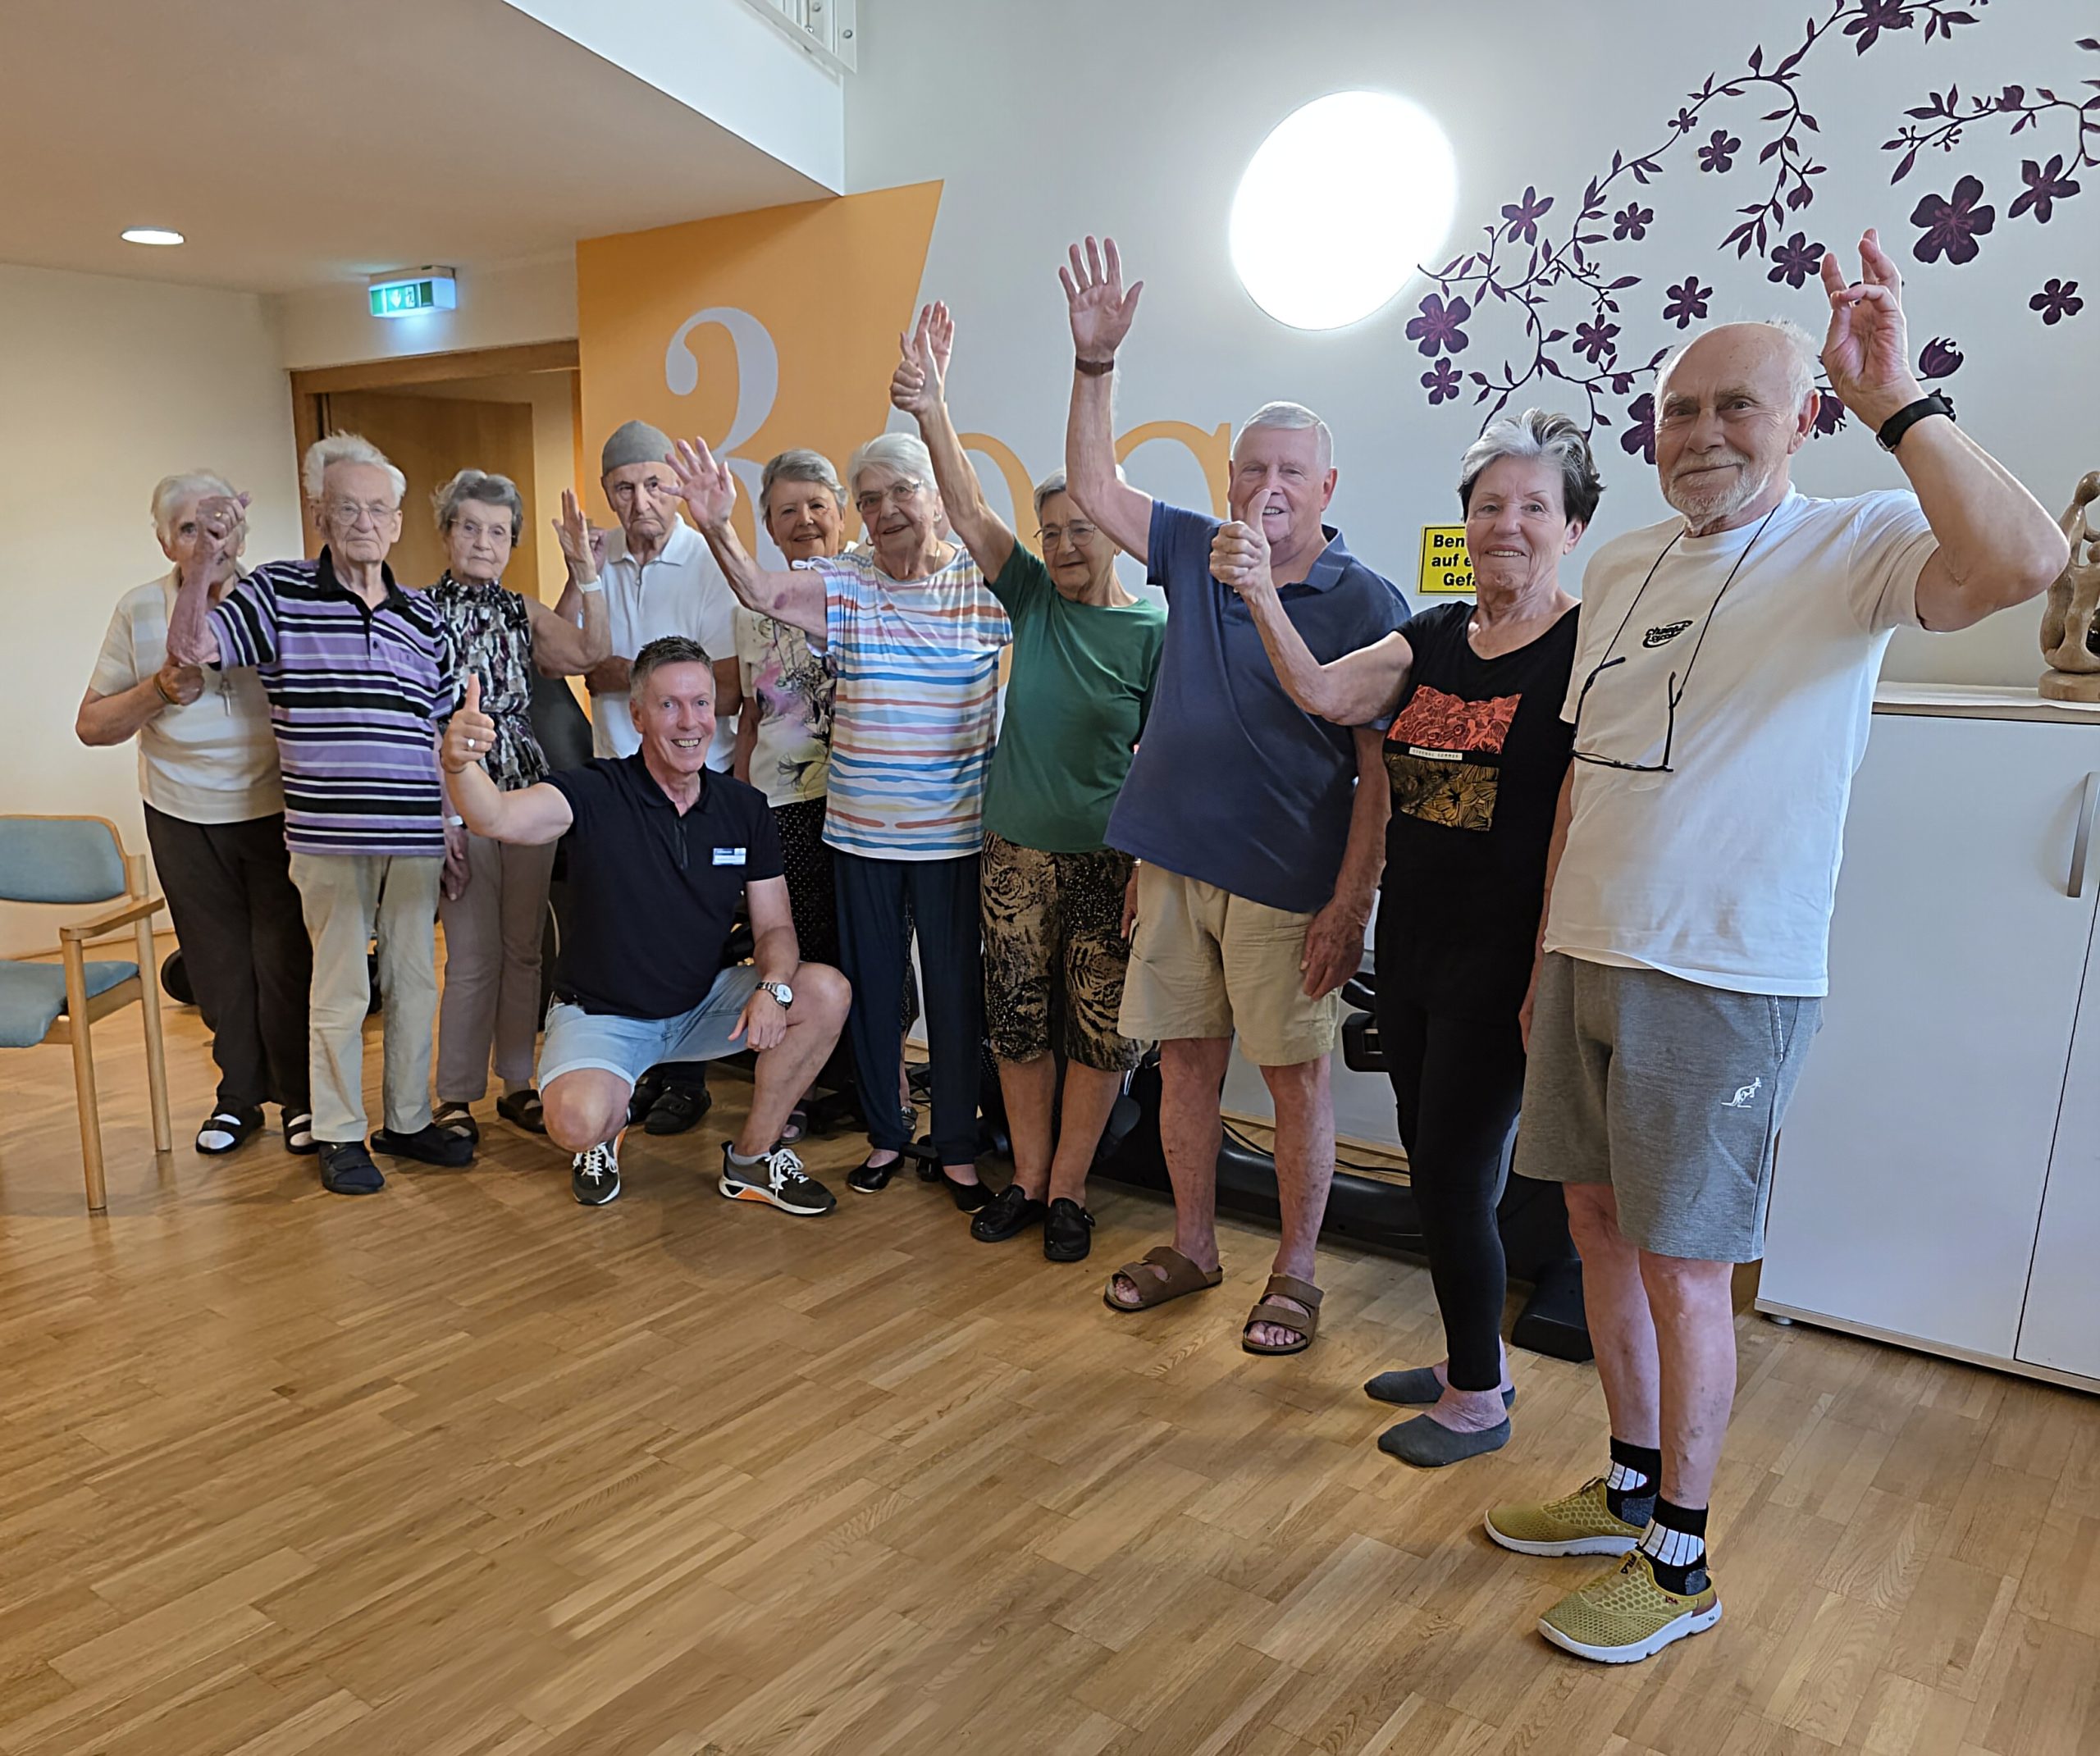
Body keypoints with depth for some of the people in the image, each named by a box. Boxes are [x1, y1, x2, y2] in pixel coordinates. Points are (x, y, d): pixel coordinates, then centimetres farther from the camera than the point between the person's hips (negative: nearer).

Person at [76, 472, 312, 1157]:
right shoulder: (139, 609, -1)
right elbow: (91, 725, -1)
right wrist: (158, 691, -16)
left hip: (275, 810, -2)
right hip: (184, 818, 2)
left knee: (287, 958, 1)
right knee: (217, 963, 11)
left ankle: (300, 1096, 18)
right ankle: (240, 1094, 27)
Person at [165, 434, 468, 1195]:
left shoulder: (426, 619, 10)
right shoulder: (278, 593, 1)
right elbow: (190, 649, -8)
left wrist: (457, 831, 11)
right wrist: (204, 559, -20)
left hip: (415, 837, 3)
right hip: (329, 838, -3)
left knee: (415, 980, 12)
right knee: (340, 988, 4)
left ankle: (407, 1119, 28)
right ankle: (339, 1134, 19)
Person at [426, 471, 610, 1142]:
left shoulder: (524, 614, 8)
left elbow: (592, 653, -11)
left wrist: (585, 568, -16)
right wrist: (440, 817, -11)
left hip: (528, 790, 4)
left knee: (524, 948, 9)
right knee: (473, 956, -1)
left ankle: (518, 1084, 22)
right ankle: (456, 1098, 13)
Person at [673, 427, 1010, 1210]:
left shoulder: (987, 581, -3)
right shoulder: (843, 581, 2)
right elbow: (759, 591, -9)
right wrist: (718, 530, -25)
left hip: (952, 828, -2)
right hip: (859, 824, 3)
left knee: (956, 989, 6)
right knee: (868, 984, 14)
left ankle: (957, 1146, 23)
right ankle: (883, 1134, 32)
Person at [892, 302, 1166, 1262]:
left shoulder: (1154, 633, -6)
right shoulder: (1035, 600, 4)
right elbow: (969, 513, -6)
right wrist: (931, 410, -19)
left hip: (1109, 858, -3)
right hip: (1015, 850, 4)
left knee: (1099, 1028, 4)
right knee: (1018, 1017, 10)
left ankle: (1067, 1189, 21)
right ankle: (1027, 1177, 26)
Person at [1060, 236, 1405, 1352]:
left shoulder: (1369, 605, -6)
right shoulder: (1194, 553, 7)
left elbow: (1379, 771, -9)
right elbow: (1091, 488, 8)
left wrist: (1351, 903, -15)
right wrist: (1095, 361, -2)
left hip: (1290, 884, -4)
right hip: (1174, 864, 5)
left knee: (1296, 1076, 5)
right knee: (1186, 1060, 13)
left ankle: (1293, 1273, 22)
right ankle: (1192, 1248, 30)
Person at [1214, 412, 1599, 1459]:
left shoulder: (1588, 648, -10)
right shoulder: (1436, 637, 9)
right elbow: (1322, 695, -5)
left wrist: (1550, 976, -16)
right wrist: (1259, 595, -20)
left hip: (1501, 960, -7)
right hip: (1411, 943, 7)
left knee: (1452, 1176, 0)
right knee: (1431, 1166, 16)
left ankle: (1479, 1403, 21)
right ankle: (1475, 1361, 36)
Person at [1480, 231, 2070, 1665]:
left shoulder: (1856, 548, -6)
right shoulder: (1621, 566, 12)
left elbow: (2022, 563, -30)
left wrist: (1895, 397, -24)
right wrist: (1550, 945, 15)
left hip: (1723, 979, -7)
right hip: (1584, 956, 7)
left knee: (1685, 1266, 2)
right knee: (1602, 1222, 15)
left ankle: (1679, 1563, 20)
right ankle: (1633, 1487, 35)